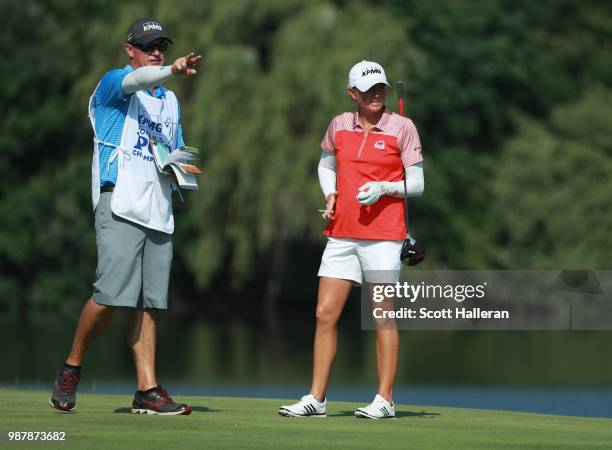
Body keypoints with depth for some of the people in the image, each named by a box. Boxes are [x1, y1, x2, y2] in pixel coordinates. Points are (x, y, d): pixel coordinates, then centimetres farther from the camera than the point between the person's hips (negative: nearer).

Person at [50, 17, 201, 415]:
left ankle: (147, 390, 1)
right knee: (111, 295, -16)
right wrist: (172, 70, -42)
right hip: (119, 203, -7)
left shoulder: (171, 101, 24)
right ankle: (71, 369, 2)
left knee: (146, 303, 3)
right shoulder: (113, 84, 1)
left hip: (158, 211, 7)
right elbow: (137, 80, -22)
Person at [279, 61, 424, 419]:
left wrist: (384, 188, -19)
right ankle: (316, 399, 6)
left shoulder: (402, 127, -3)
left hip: (383, 235, -4)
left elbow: (417, 184, -2)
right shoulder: (339, 125, 8)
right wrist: (330, 194, 5)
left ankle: (385, 400, 5)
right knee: (325, 313, 1)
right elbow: (326, 165, 25)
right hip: (341, 234, 4)